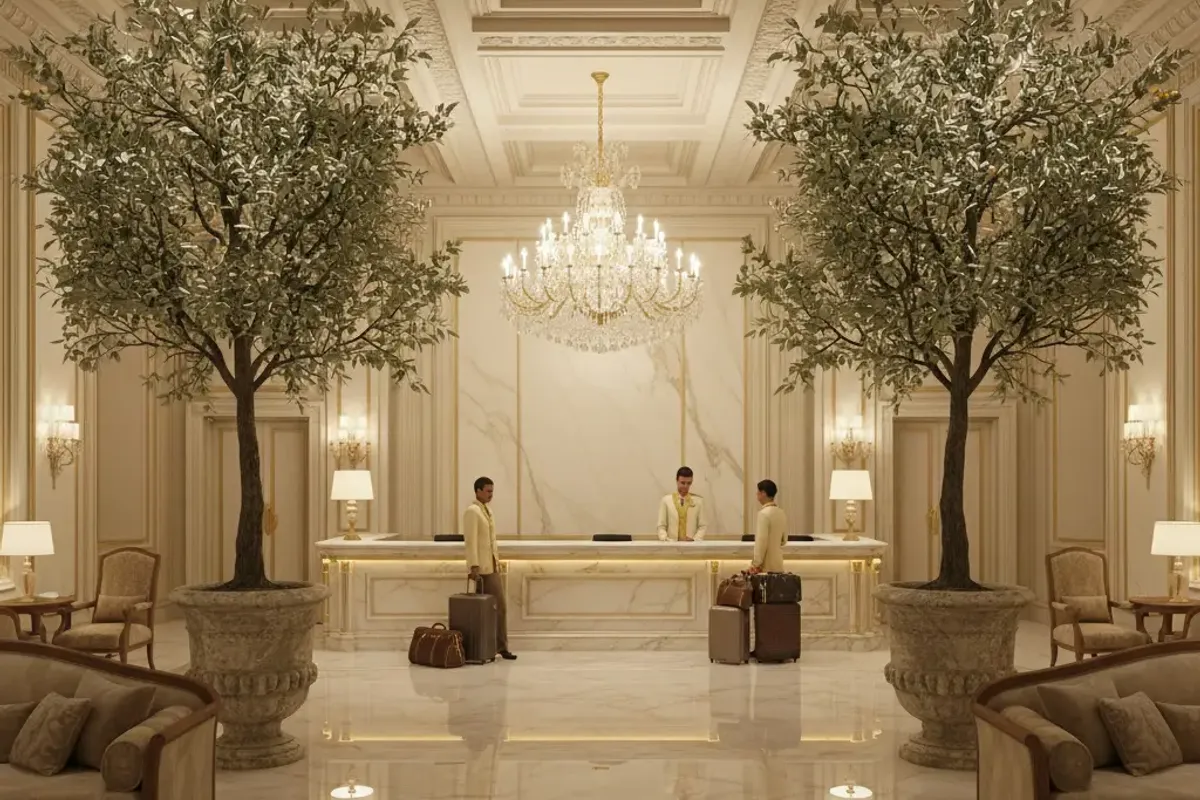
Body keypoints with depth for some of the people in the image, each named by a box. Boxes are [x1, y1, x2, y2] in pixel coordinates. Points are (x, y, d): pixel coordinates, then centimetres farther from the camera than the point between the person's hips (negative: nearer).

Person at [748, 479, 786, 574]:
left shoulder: (764, 513, -14)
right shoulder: (781, 513, 10)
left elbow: (761, 541, -18)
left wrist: (756, 564, -16)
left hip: (766, 566, -8)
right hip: (778, 564, 8)